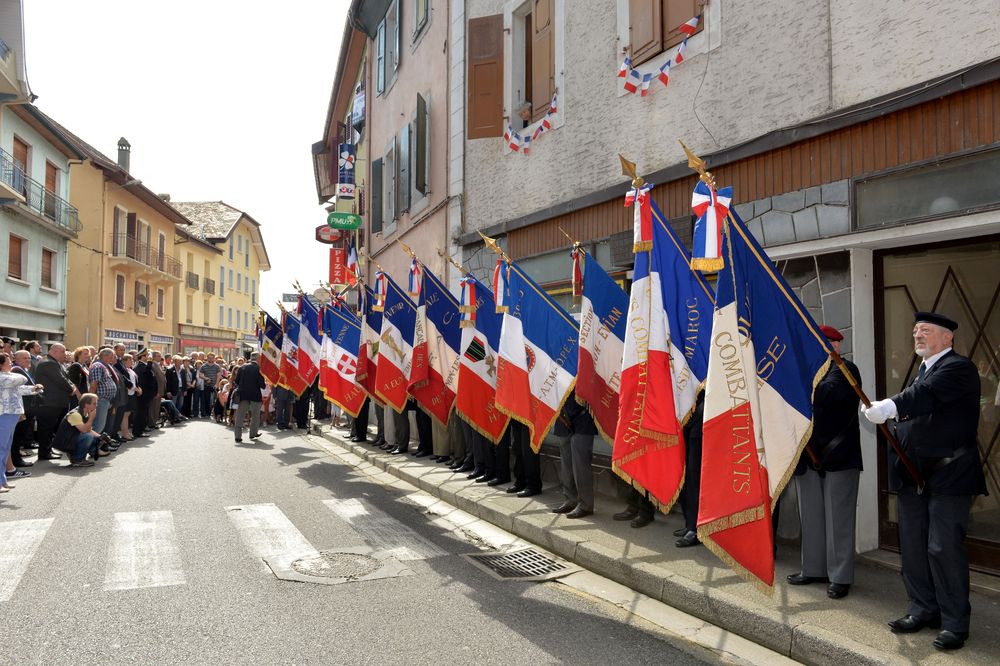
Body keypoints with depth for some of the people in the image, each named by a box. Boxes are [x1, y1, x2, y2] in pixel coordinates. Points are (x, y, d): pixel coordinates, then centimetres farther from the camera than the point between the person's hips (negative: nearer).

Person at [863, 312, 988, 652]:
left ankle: (955, 623, 8)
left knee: (944, 548, -5)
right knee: (913, 547, 12)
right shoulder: (922, 371, 18)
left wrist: (891, 407, -40)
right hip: (914, 474, 8)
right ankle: (923, 610, 25)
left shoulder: (958, 368, -9)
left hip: (947, 474, -8)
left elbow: (928, 393, -28)